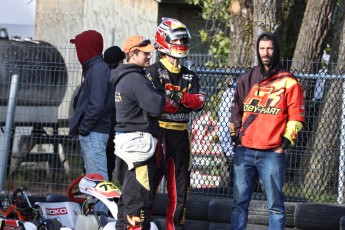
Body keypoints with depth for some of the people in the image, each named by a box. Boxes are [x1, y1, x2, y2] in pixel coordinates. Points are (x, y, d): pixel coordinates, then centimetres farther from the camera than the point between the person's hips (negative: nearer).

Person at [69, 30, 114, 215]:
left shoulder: (98, 71, -14)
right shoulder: (93, 69, 17)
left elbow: (96, 105, -21)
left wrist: (83, 127, -15)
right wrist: (80, 126, 15)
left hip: (93, 134, -11)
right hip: (90, 133, 11)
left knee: (98, 176, -11)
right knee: (92, 174, 16)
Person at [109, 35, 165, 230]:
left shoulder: (122, 79, 16)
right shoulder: (136, 80, -16)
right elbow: (155, 107, -22)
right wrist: (161, 95, -4)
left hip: (123, 139, 10)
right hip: (140, 141, -10)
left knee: (128, 192, 16)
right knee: (139, 195, -10)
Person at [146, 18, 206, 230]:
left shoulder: (190, 76, 17)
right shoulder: (154, 72, -3)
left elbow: (199, 102, 1)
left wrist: (181, 96, -19)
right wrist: (183, 102, -8)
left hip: (181, 134, 7)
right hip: (159, 131, -6)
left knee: (181, 184, 10)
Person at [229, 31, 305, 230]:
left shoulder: (288, 82, 0)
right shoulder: (246, 80, 12)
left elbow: (296, 117, -1)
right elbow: (236, 111, 19)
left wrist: (285, 143, -6)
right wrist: (236, 136, 11)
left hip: (272, 154, -4)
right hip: (244, 152, 4)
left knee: (275, 204, -3)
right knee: (240, 202, 5)